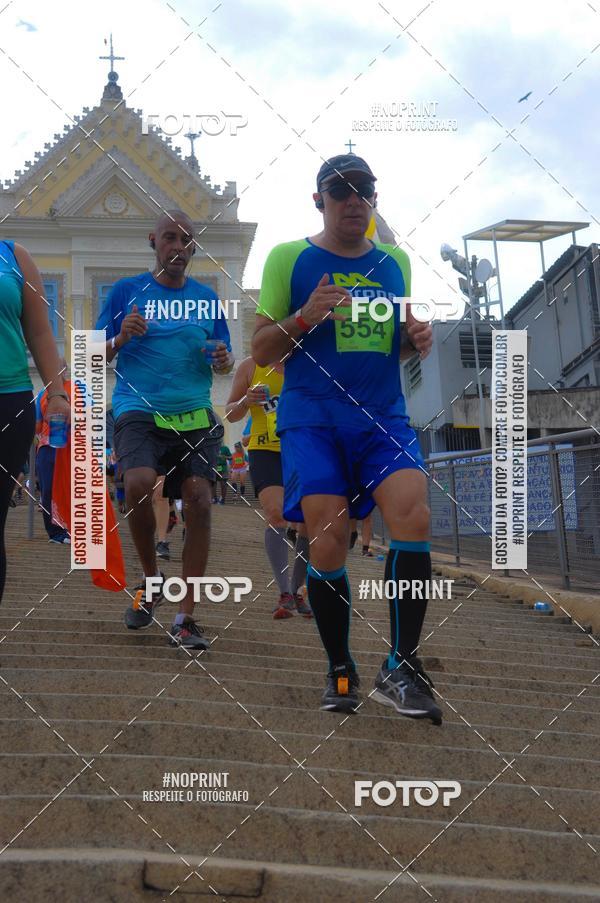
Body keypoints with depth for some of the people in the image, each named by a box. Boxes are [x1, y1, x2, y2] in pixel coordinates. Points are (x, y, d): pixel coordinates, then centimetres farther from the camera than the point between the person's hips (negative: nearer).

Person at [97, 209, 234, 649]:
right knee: (139, 484, -26)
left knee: (199, 498, -12)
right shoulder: (126, 291, 7)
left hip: (195, 415, 2)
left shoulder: (206, 297, 13)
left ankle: (186, 617, -2)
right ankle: (151, 579, 3)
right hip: (139, 410, -2)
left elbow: (223, 359, 18)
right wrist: (121, 338, -12)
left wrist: (224, 361, -6)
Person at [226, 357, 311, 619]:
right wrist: (246, 401, -13)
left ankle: (296, 591, 21)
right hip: (265, 451, -2)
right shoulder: (251, 366, 3)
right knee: (276, 515, -22)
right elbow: (230, 414, 8)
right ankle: (284, 593, -20)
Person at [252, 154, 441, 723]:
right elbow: (261, 351, 5)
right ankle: (340, 672, 12)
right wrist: (304, 317, -14)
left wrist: (416, 340, 1)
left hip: (384, 417, 3)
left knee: (413, 517, -18)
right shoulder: (288, 259, 5)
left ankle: (401, 669, -6)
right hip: (313, 419, -2)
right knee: (328, 538, -9)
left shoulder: (394, 262, 16)